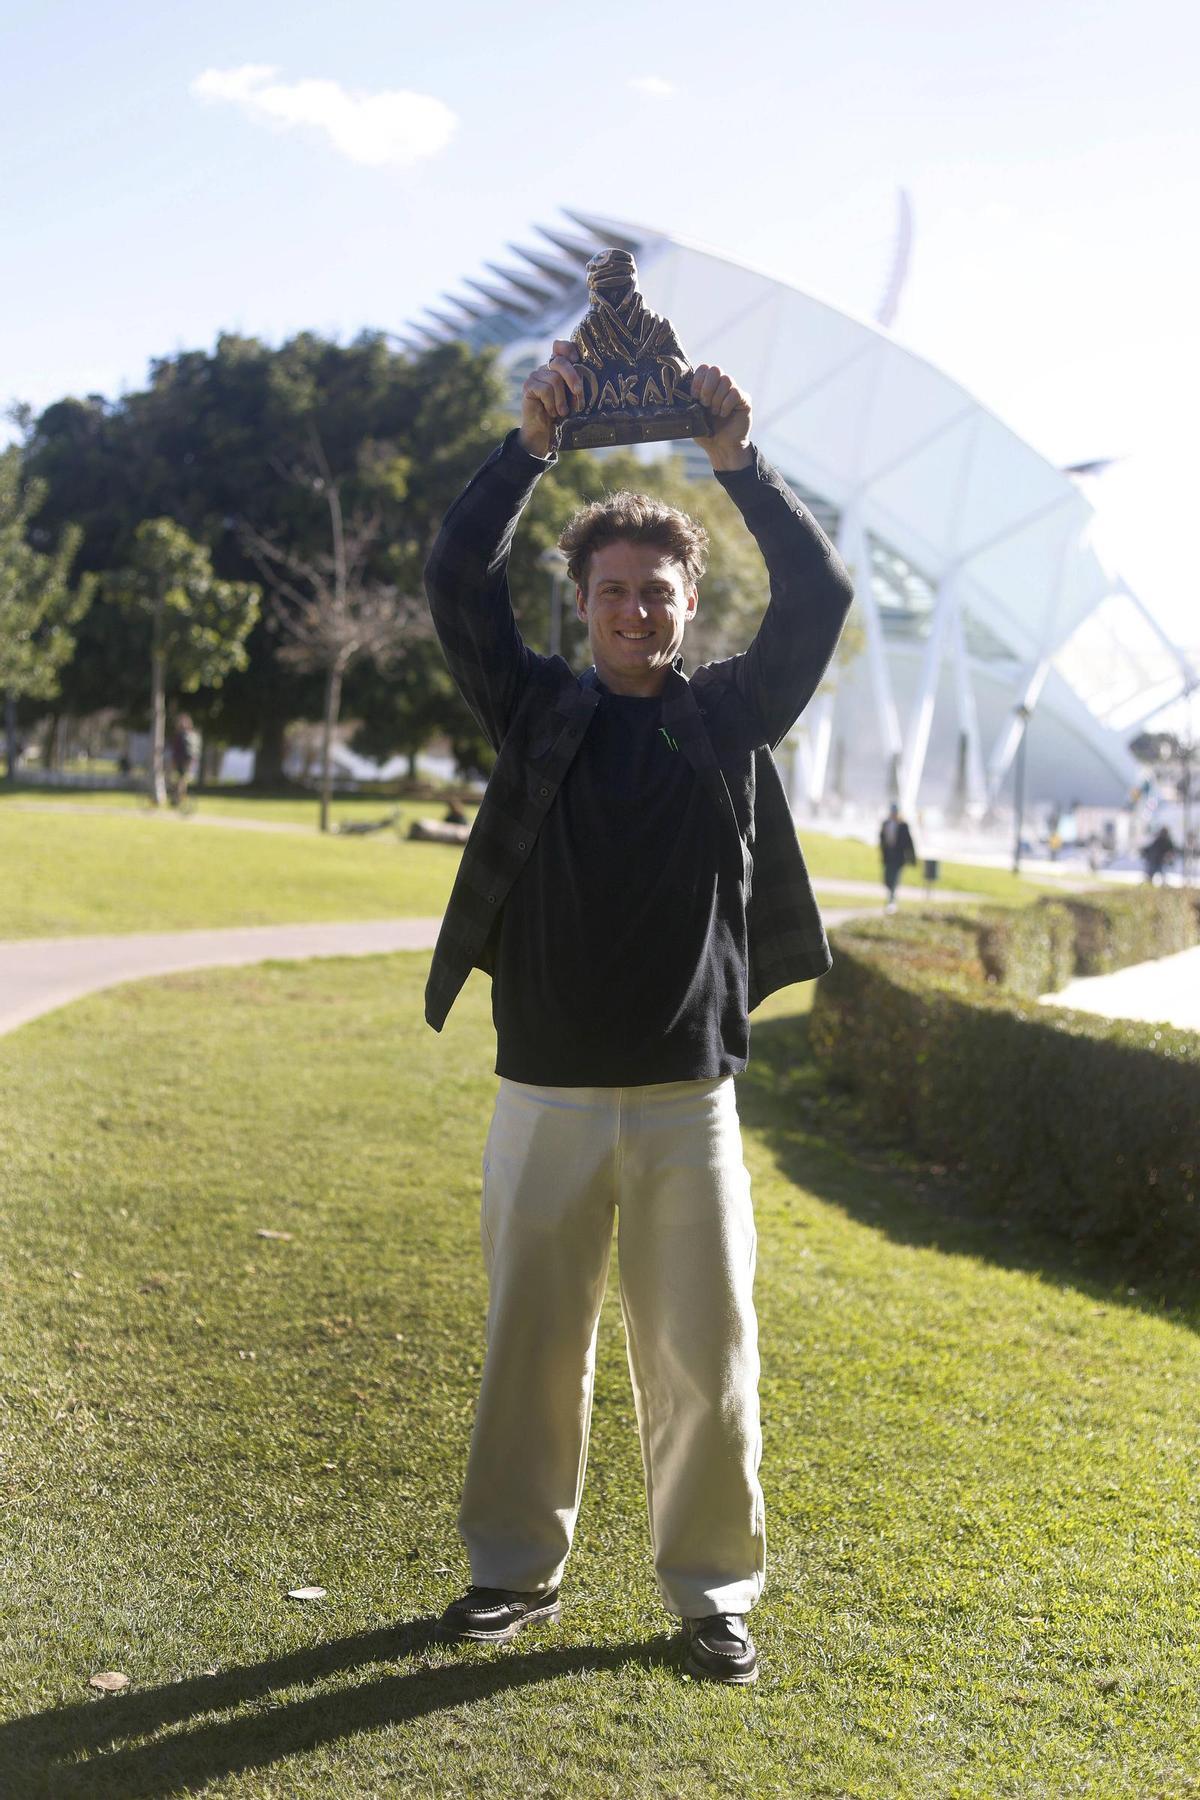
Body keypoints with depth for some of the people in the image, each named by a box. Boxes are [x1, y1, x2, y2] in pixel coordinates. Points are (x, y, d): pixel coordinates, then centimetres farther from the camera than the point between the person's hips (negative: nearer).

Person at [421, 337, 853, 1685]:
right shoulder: (538, 713, 7)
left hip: (688, 1099, 0)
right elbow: (457, 583, -2)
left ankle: (711, 1589, 18)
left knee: (705, 1354, 3)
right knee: (531, 1345, 9)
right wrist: (530, 446, -9)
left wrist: (739, 462, -6)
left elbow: (818, 598, -1)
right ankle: (517, 1568, 25)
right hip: (545, 1094, 0)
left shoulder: (731, 717, 8)